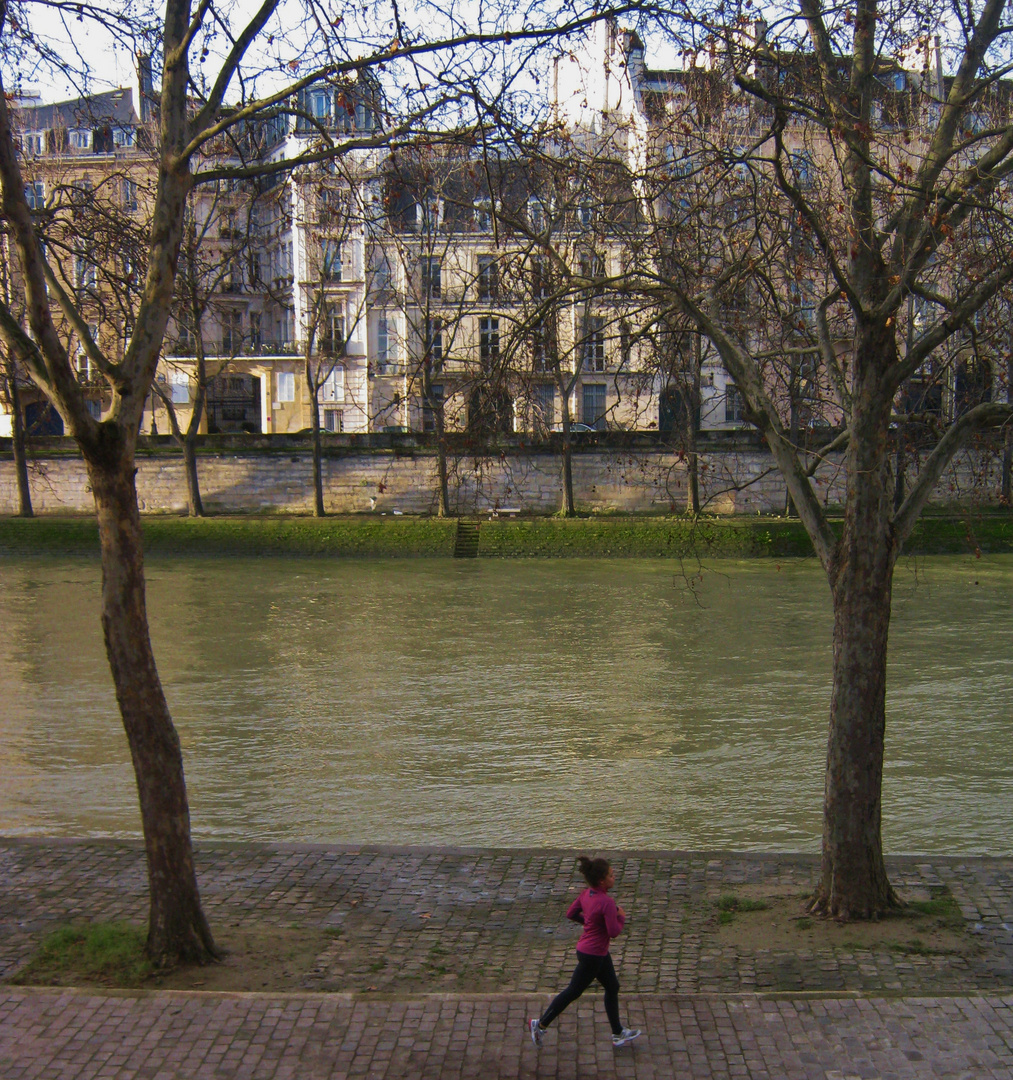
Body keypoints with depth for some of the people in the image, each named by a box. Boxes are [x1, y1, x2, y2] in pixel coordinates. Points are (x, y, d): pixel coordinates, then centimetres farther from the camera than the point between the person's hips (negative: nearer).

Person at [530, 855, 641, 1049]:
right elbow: (614, 932, -25)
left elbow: (571, 913, 8)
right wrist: (621, 918, -8)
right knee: (573, 992, 6)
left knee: (612, 987, 19)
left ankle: (618, 1033, 31)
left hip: (599, 952, 9)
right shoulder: (607, 902, -29)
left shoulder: (586, 894, -3)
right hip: (592, 955, -9)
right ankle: (540, 1024, 18)